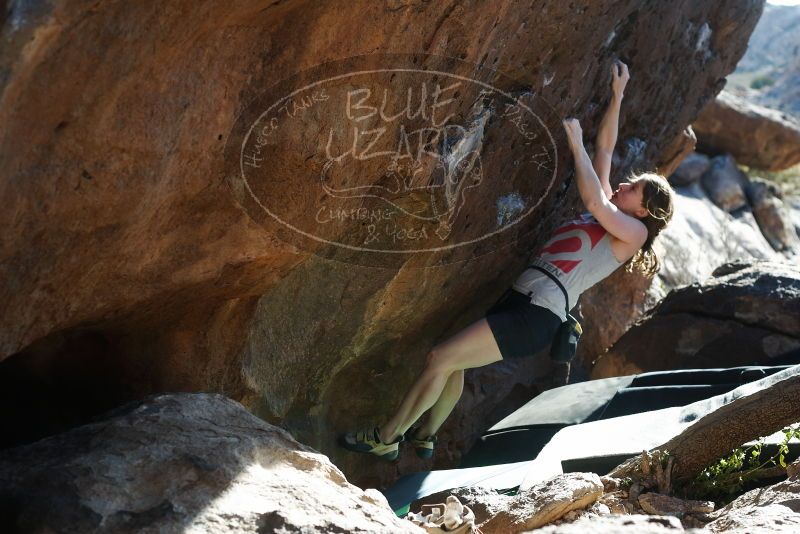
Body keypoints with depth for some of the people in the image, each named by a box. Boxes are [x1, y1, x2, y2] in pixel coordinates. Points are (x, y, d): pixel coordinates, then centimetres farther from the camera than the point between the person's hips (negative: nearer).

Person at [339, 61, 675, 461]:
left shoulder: (633, 232, -1)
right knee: (453, 361, 12)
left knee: (441, 359, -12)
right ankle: (425, 437, 27)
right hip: (520, 297, 9)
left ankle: (385, 438, -2)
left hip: (537, 315, -9)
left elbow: (592, 199, -18)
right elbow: (605, 148, 24)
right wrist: (618, 95, 22)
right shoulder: (607, 214, 21)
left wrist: (576, 143, -12)